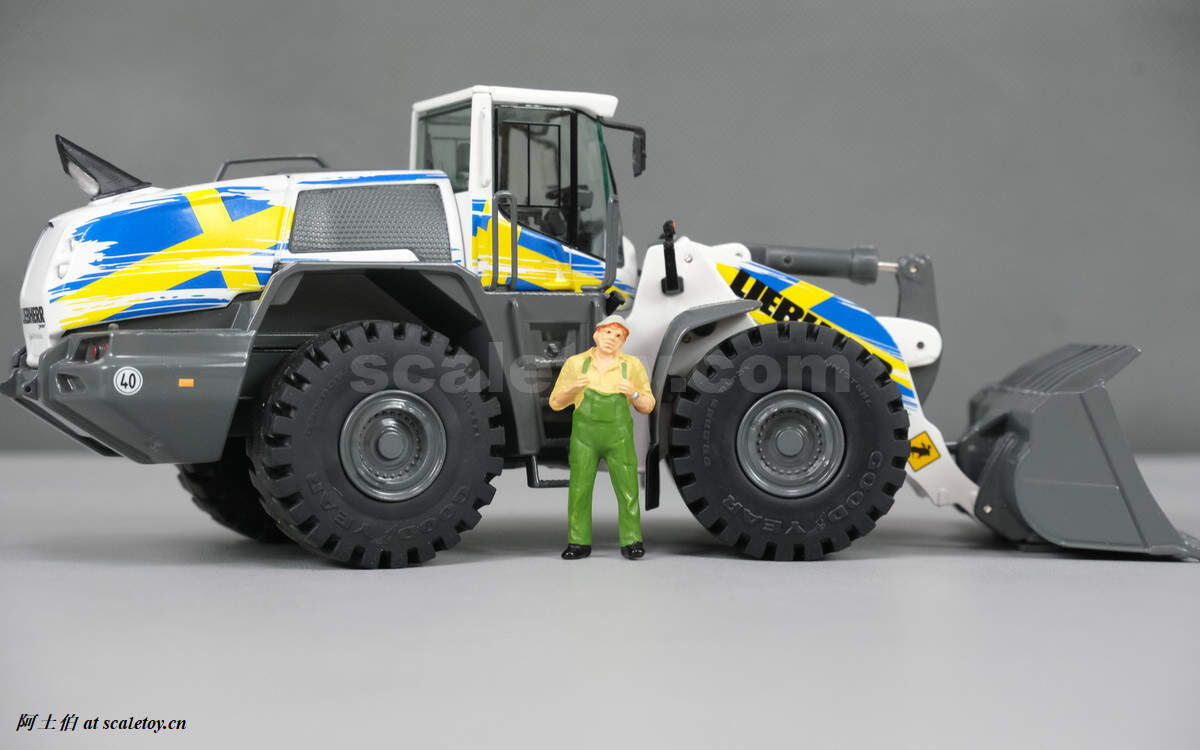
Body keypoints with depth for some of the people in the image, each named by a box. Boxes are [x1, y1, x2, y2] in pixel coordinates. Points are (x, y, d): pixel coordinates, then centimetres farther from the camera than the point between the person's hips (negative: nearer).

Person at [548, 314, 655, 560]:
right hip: (584, 437, 0)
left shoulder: (632, 365, 2)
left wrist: (634, 394, -14)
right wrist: (573, 387, -14)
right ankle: (579, 543, 6)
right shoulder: (575, 363, 2)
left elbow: (648, 406, 7)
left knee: (628, 490, -7)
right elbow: (556, 403, 5)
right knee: (579, 490, -3)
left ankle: (631, 543, 1)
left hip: (619, 439, 0)